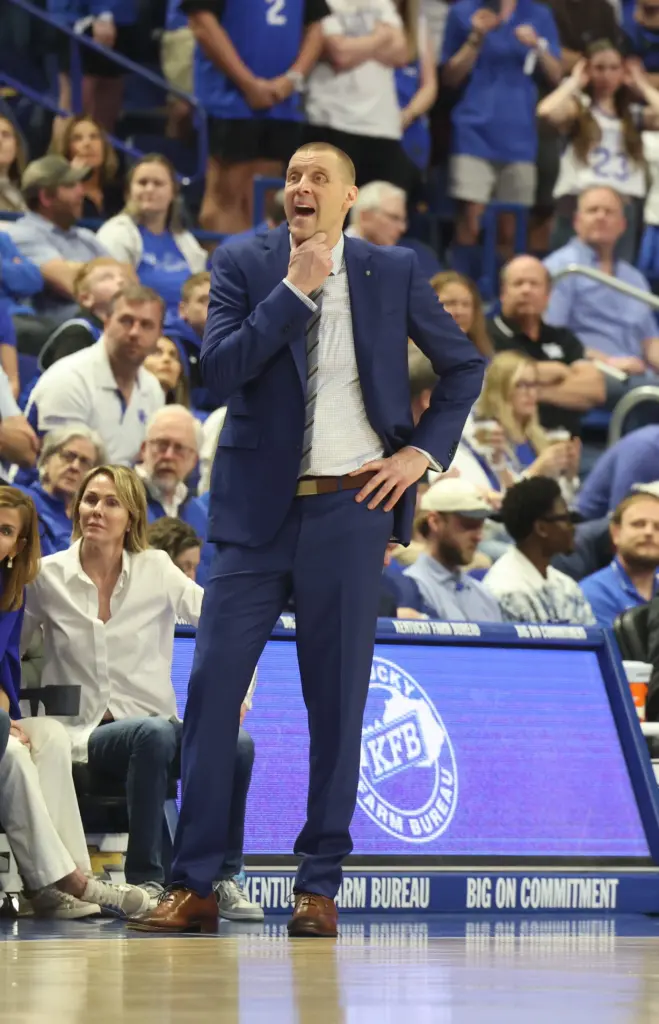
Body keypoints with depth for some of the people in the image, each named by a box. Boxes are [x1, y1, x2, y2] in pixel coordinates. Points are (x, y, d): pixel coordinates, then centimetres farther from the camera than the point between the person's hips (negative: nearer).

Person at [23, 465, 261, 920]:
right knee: (155, 734, -37)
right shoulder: (47, 578, 3)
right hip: (86, 734, -2)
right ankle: (145, 879, -30)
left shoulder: (156, 570, 4)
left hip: (157, 725, 2)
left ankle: (224, 877, -15)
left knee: (238, 744, -29)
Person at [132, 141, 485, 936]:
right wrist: (295, 288, -13)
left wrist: (425, 452, 4)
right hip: (258, 510, 0)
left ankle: (319, 885, 8)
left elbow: (463, 364, 15)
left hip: (349, 509, 0)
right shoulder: (242, 266, 3)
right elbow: (220, 370, -10)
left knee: (337, 699, 1)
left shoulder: (391, 273, 6)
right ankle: (193, 884, -1)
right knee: (212, 686, -5)